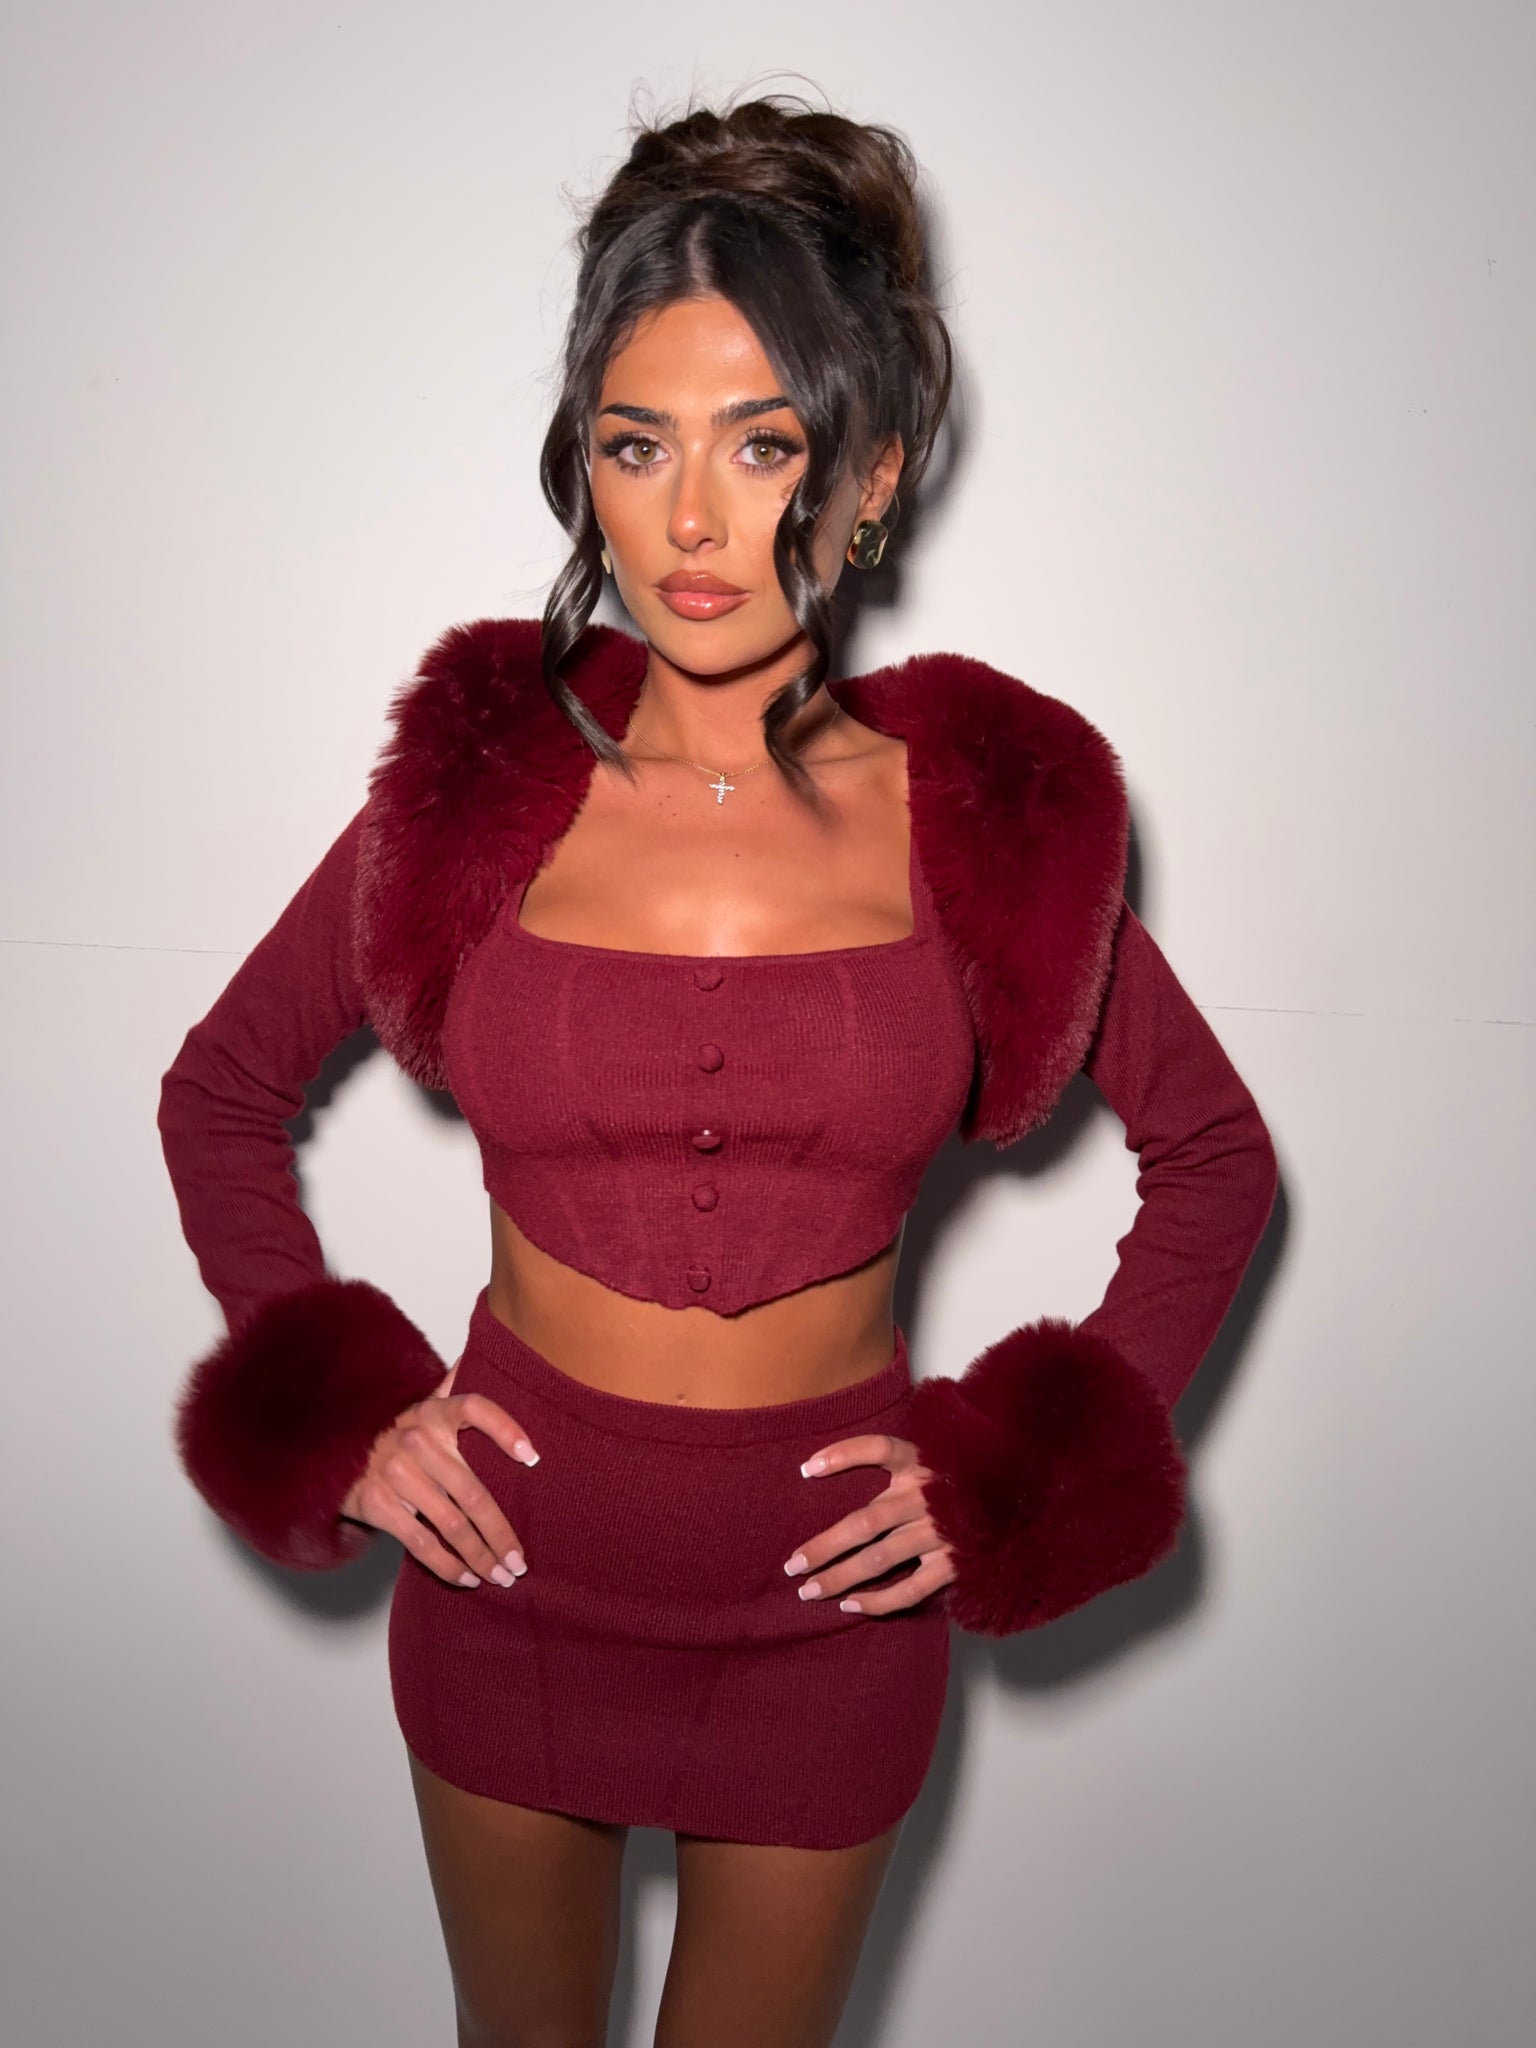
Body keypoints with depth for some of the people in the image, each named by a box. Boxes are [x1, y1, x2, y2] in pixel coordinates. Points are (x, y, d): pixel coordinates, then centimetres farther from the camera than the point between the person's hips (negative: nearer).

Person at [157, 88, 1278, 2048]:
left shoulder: (991, 809, -11)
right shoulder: (473, 784, -10)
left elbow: (1214, 1161, 2)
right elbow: (220, 1093, 5)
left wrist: (1024, 1469, -6)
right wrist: (341, 1417, -5)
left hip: (829, 1593, -1)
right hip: (506, 1560, 1)